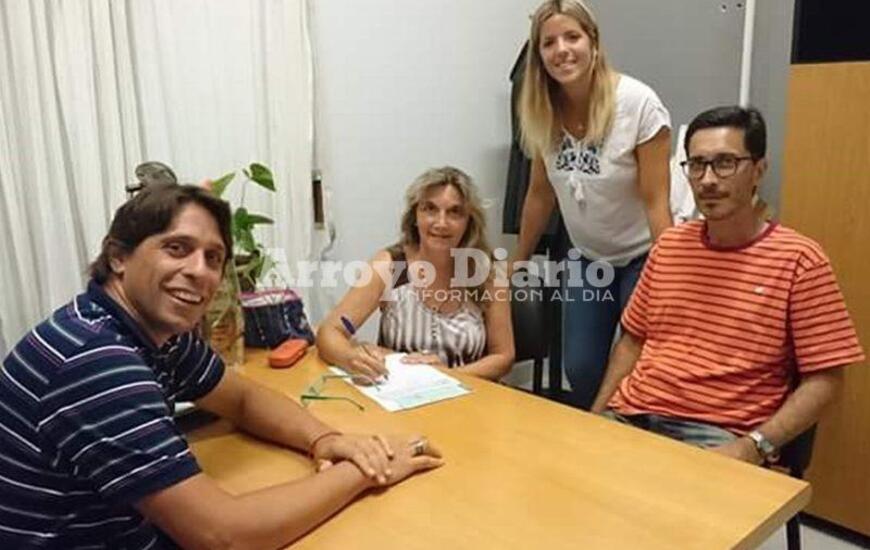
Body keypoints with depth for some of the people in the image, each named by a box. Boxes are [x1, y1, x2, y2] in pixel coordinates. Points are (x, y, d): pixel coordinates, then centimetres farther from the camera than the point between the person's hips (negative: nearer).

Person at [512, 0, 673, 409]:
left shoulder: (638, 104, -20)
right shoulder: (542, 113, -6)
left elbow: (656, 202, -19)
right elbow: (541, 194, 4)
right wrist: (516, 262, 10)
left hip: (641, 257, -4)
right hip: (586, 258, 4)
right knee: (580, 370, 4)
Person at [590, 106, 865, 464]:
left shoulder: (797, 260, -4)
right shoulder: (669, 245, 11)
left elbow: (824, 379, -4)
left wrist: (755, 446, -16)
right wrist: (596, 416, 6)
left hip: (719, 434, -4)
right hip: (632, 415, 4)